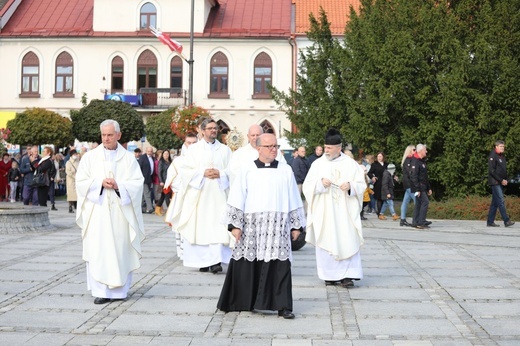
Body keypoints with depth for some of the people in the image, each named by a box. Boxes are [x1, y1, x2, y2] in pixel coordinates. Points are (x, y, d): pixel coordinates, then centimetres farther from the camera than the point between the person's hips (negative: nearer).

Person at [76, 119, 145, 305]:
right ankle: (101, 291, -2)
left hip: (120, 211, 0)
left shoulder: (128, 158, 8)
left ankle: (120, 290, 9)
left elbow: (138, 183, 1)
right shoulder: (90, 157, 9)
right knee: (98, 251, -5)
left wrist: (118, 185, -13)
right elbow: (81, 182, 4)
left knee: (121, 250, 0)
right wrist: (100, 183, -11)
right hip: (97, 211, 0)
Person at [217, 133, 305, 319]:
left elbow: (294, 200, 13)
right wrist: (235, 224, -4)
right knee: (246, 265, 2)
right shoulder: (247, 169, 5)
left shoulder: (286, 170, 10)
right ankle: (242, 303, 16)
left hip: (278, 226, 1)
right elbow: (237, 198, 2)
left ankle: (282, 306, 1)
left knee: (280, 266, -4)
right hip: (251, 225, -1)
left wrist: (296, 225, 10)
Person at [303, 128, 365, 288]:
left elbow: (362, 184, 7)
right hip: (324, 213, 1)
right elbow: (307, 186, 3)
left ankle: (347, 275, -6)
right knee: (325, 242, -1)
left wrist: (351, 186, -14)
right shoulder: (318, 164, 7)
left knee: (348, 242, -7)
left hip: (345, 212, 0)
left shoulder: (350, 164, 6)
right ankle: (329, 275, 7)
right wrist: (320, 183, -15)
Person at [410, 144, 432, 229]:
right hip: (418, 187, -10)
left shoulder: (423, 161, 18)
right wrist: (417, 189, -24)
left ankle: (415, 222, 13)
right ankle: (421, 222, -13)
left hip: (423, 187, 10)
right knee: (425, 201, -14)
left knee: (419, 204, 10)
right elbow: (413, 176, -20)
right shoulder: (415, 162, -14)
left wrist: (428, 188, 22)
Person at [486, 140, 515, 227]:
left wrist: (506, 180, 5)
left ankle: (490, 222, 11)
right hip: (495, 182, -8)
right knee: (501, 201, -13)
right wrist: (501, 180, -16)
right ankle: (506, 221, -17)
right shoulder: (493, 156, -9)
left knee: (495, 203, 8)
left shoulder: (502, 156, 17)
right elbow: (491, 171, -15)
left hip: (501, 183, 8)